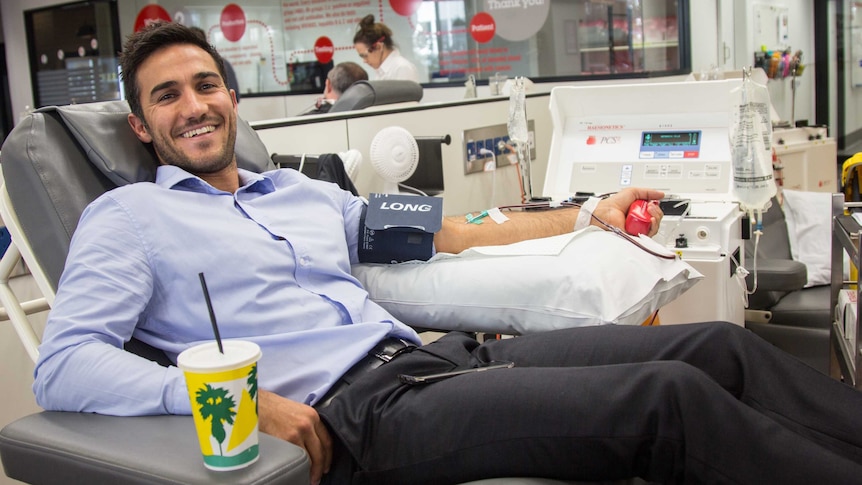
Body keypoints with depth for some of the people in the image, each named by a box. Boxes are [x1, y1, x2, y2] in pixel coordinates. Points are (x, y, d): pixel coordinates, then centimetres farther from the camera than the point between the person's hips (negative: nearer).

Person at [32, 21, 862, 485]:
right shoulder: (127, 216, 7)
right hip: (352, 415, -7)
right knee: (665, 397, -24)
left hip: (435, 355, 7)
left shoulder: (303, 192, 23)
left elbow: (443, 232, 28)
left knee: (719, 347, -5)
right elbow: (61, 365, -5)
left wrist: (587, 218, 27)